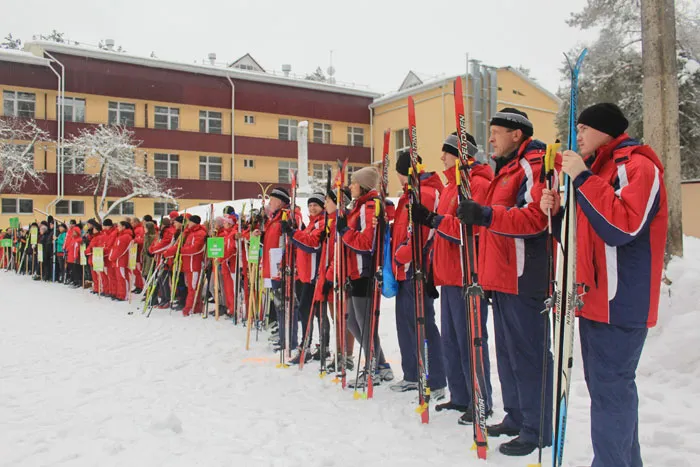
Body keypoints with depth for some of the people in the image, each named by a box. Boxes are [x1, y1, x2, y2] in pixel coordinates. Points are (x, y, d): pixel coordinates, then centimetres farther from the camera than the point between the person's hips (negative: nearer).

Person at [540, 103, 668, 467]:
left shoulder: (638, 167, -7)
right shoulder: (597, 171, 20)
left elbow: (623, 226, -24)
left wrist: (582, 179, -20)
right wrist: (558, 213, 3)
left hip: (620, 301, -9)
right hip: (595, 299, 9)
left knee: (609, 388, -7)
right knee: (608, 385, 16)